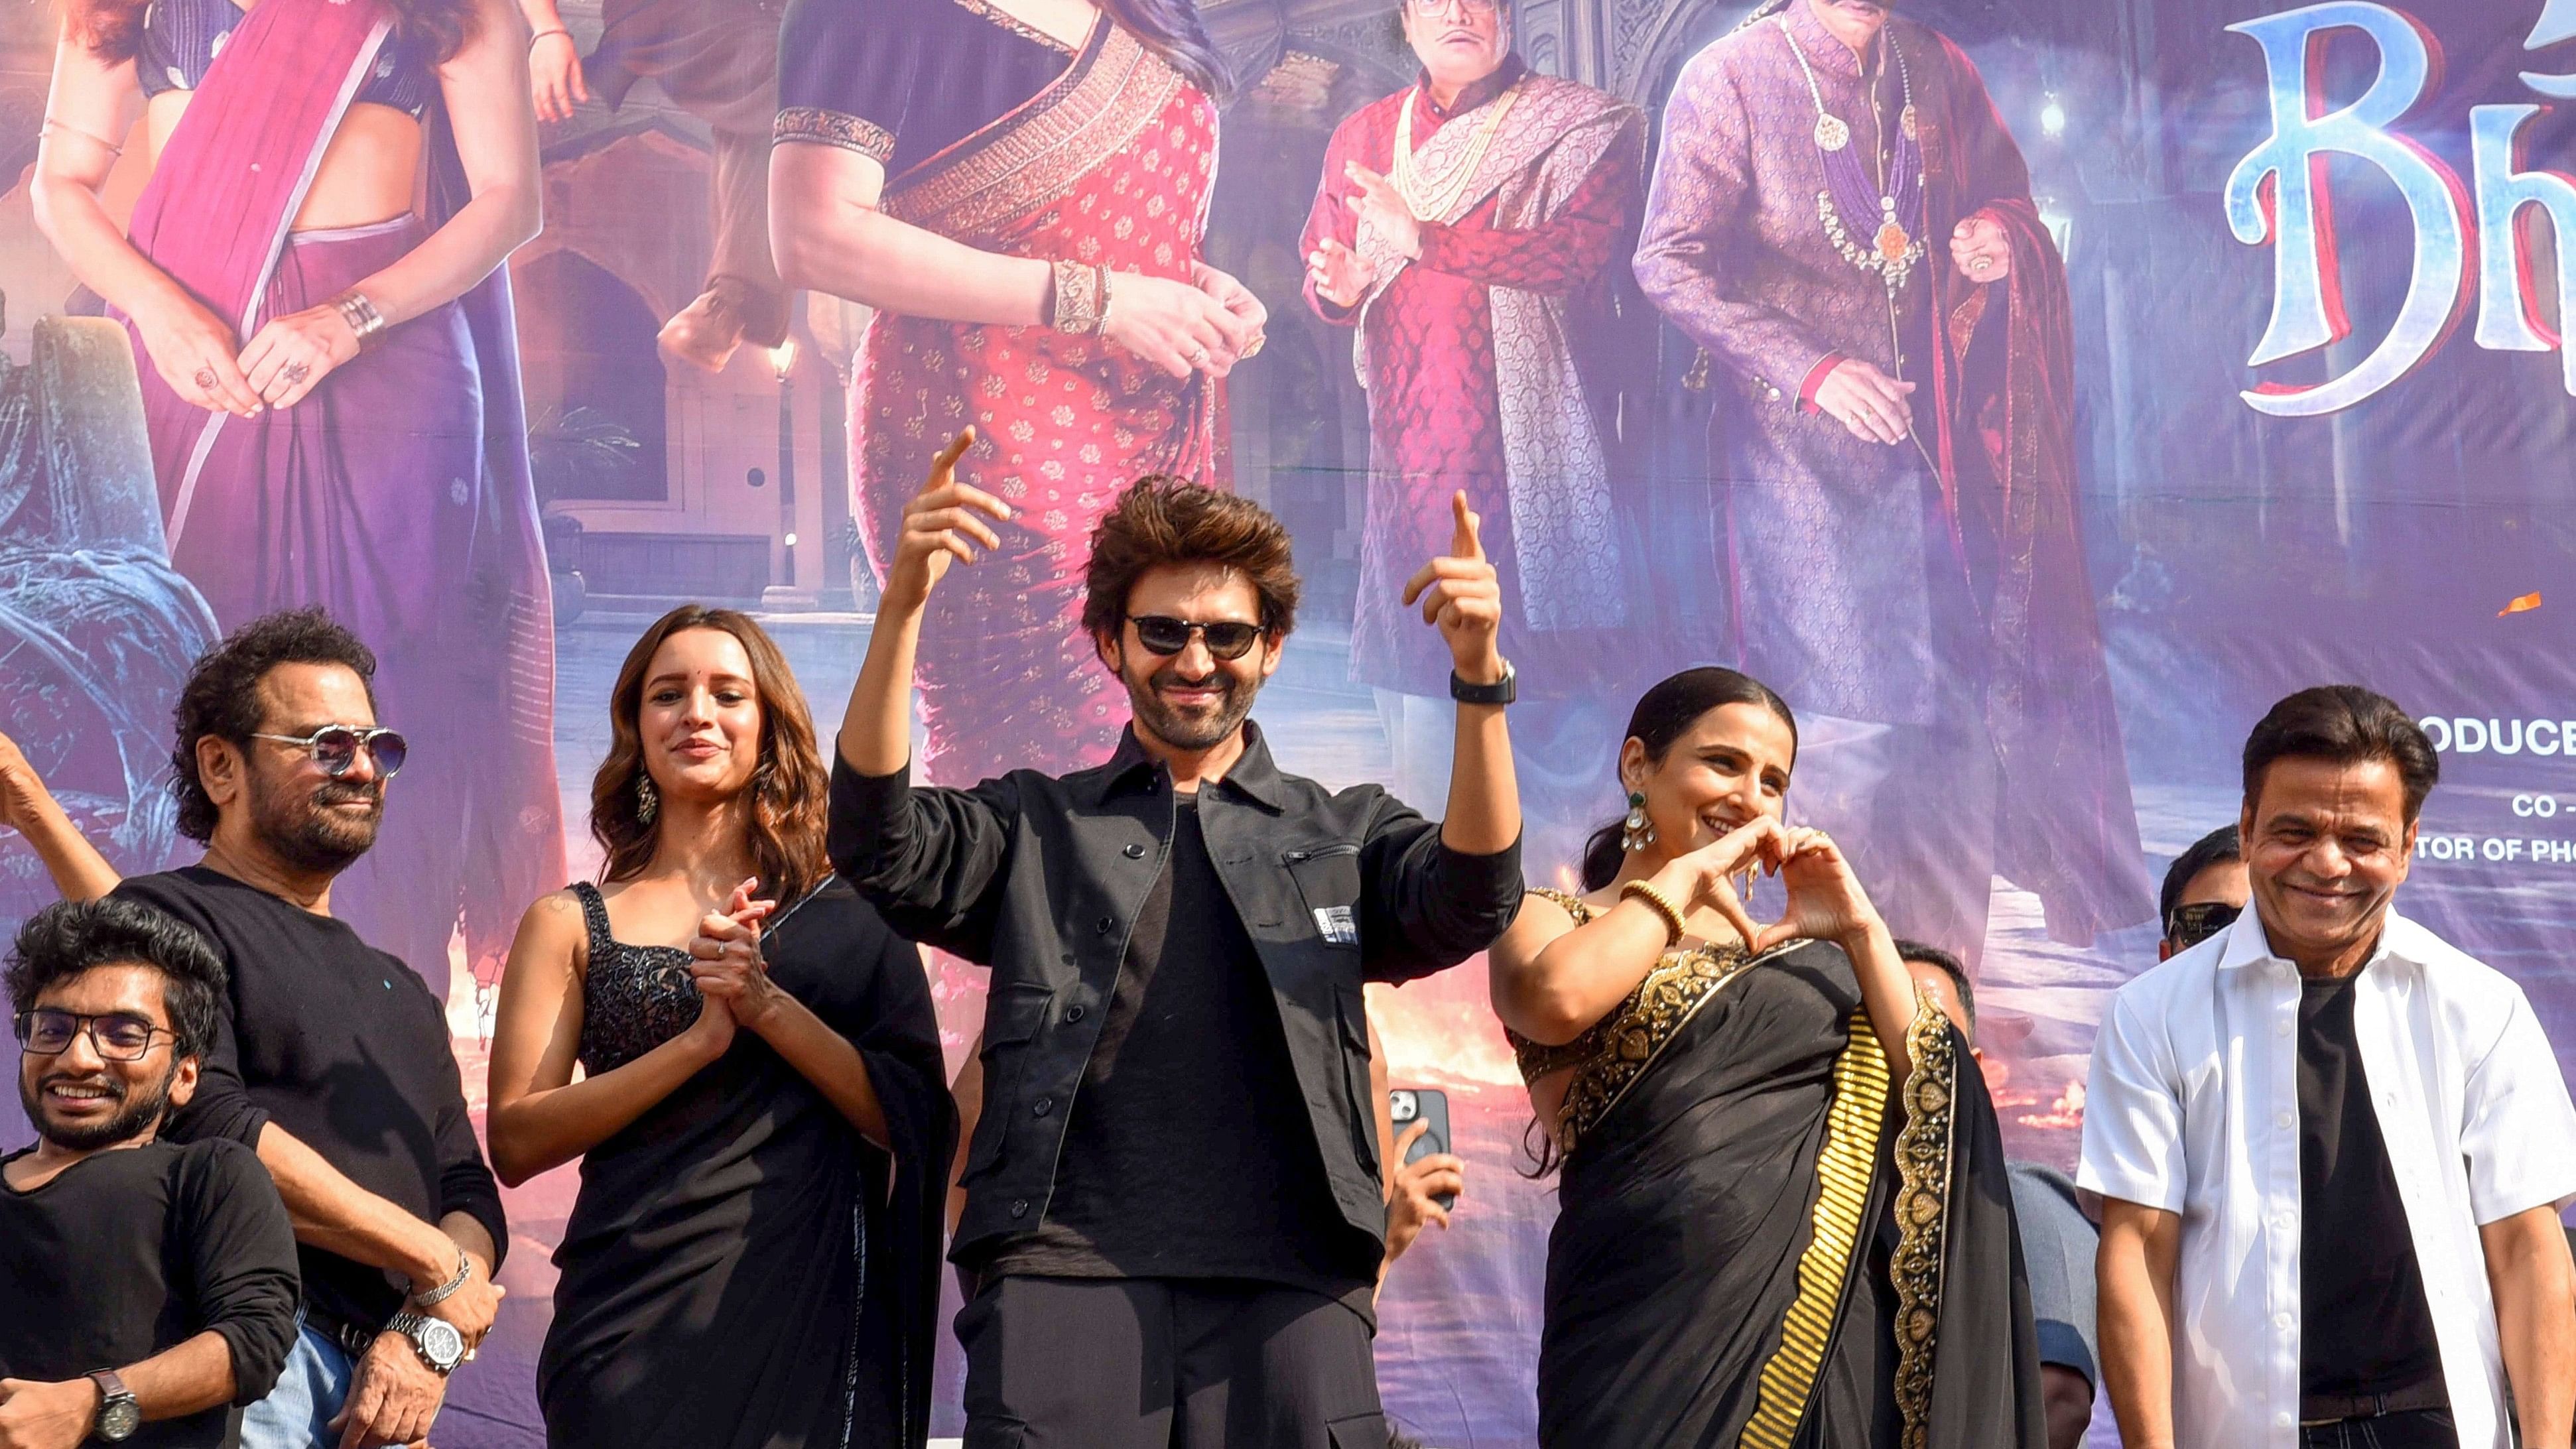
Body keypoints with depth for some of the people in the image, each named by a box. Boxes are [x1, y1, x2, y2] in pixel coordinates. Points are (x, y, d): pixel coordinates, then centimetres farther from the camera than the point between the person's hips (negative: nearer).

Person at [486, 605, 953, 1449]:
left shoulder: (849, 916, 8)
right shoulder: (572, 926, 7)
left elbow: (913, 1119, -1)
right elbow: (516, 1144, -3)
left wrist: (769, 1004, -11)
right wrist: (700, 1038, -12)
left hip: (813, 1310, 1)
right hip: (637, 1324, 0)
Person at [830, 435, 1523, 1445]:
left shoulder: (1344, 833, 19)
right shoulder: (1037, 828, 18)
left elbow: (1471, 898, -1)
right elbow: (877, 840, 1)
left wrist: (1479, 676, -16)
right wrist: (904, 603, -12)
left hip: (1288, 1286, 1)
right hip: (1066, 1274, 0)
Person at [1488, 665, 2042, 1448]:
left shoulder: (1791, 949, 16)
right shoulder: (1551, 920, 6)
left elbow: (1932, 1101, 4)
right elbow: (1557, 1001, -20)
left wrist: (1862, 933, -1)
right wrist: (1690, 873, -7)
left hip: (1827, 1343, 4)